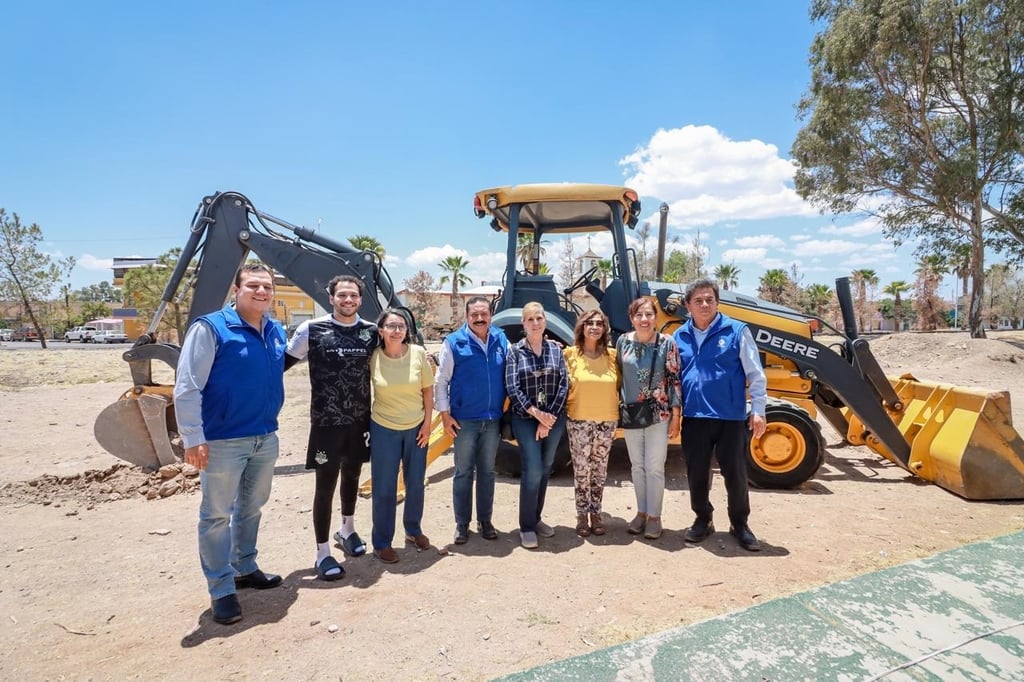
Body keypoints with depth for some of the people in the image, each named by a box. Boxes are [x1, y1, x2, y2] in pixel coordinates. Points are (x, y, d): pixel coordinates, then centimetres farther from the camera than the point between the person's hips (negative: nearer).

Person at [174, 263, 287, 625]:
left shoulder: (277, 332, 5)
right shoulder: (210, 328, -13)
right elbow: (187, 387, -16)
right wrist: (193, 439, -18)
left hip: (266, 438, 7)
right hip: (222, 441, -6)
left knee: (251, 508, 20)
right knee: (217, 515, 5)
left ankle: (245, 568, 38)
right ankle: (221, 590, 19)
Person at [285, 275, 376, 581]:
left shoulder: (371, 332, 0)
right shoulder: (312, 329, -9)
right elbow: (283, 363, -1)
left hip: (360, 420, 4)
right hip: (326, 422, -4)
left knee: (352, 476, 20)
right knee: (325, 484, 2)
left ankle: (347, 530, 43)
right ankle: (322, 553, 17)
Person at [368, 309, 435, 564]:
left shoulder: (418, 353, -11)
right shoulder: (373, 357, -12)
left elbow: (428, 389, -3)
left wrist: (427, 423, -4)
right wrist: (368, 418, 1)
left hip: (416, 427, 2)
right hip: (383, 429, -1)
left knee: (415, 483, 15)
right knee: (384, 488, 4)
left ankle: (413, 530, 37)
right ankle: (381, 542, 21)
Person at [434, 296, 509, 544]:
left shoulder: (501, 339, 2)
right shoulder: (453, 342, -7)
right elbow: (441, 381, -4)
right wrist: (445, 414, -8)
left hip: (494, 419, 3)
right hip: (464, 419, -3)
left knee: (487, 471, 13)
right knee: (463, 473, 7)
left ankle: (484, 520, 27)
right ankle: (462, 524, 20)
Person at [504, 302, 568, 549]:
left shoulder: (556, 349, 4)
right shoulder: (515, 351, -2)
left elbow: (564, 385, -1)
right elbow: (512, 388, -9)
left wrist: (549, 418, -9)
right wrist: (536, 413, -16)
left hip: (554, 419, 3)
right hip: (525, 419, -3)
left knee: (545, 471, 11)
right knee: (532, 471, -8)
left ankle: (536, 518, 28)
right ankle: (526, 526, 6)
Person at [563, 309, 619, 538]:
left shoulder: (612, 355, 2)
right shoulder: (570, 354, -3)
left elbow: (619, 386, 10)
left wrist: (618, 412, 3)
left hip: (607, 421, 2)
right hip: (579, 421, -2)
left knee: (599, 470, 11)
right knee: (581, 470, 5)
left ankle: (596, 514, 25)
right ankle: (582, 516, 18)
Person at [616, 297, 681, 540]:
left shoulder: (666, 343, -7)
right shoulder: (623, 341, 1)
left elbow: (675, 379, -6)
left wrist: (675, 414, -8)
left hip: (659, 414, -3)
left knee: (655, 467, 2)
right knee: (637, 466, 13)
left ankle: (654, 516, 16)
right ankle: (641, 512, 26)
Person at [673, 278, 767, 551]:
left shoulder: (736, 331, -4)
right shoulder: (680, 336, 7)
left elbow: (755, 374, -2)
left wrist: (758, 410, -6)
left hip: (731, 417, -3)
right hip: (694, 418, 3)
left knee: (735, 473, 7)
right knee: (697, 474, 11)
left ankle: (740, 525, 25)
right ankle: (703, 520, 30)